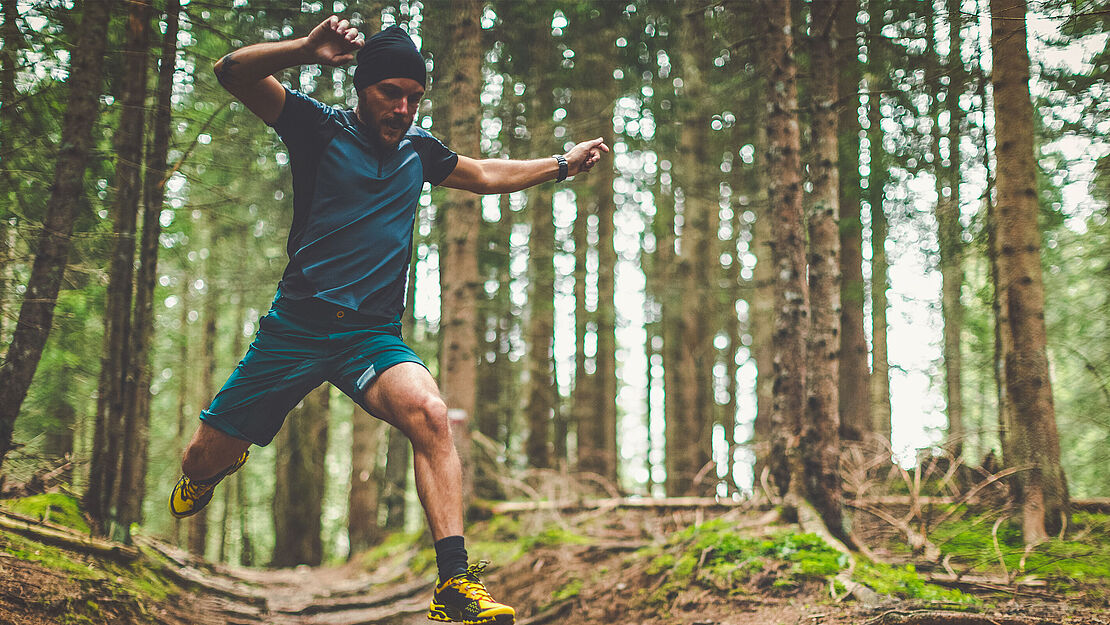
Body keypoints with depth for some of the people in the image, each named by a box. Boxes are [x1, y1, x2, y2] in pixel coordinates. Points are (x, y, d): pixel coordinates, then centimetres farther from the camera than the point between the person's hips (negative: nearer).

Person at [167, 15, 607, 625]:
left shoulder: (418, 149, 13)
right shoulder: (320, 127, -1)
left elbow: (487, 174, 32)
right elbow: (232, 72, -14)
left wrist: (562, 164, 30)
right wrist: (307, 49, -29)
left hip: (373, 335, 2)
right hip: (294, 327, -2)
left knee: (428, 412, -30)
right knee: (204, 460, 4)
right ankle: (211, 472, 46)